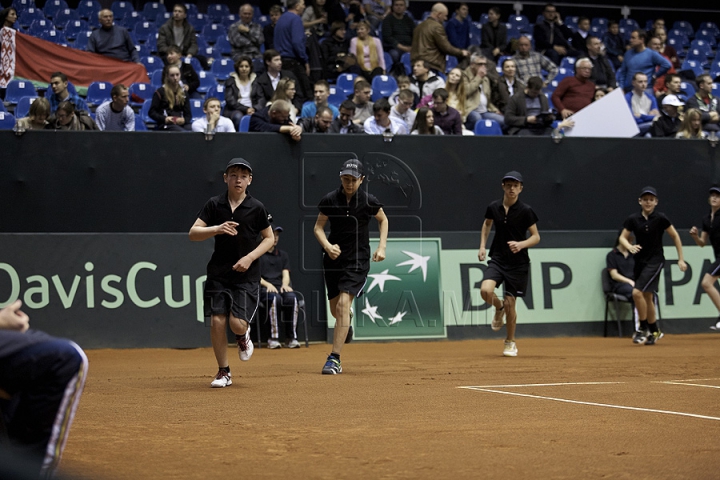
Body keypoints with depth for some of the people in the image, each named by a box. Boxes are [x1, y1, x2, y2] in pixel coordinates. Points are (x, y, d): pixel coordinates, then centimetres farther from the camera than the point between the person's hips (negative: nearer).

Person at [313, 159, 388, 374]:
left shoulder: (369, 201, -8)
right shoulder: (329, 200, -6)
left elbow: (383, 220, 11)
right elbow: (318, 227, 2)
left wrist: (382, 247, 0)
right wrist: (327, 246, -18)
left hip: (358, 260, -3)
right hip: (333, 258, 3)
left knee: (343, 303, -19)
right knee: (335, 310, 13)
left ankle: (335, 358, -18)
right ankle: (348, 318, 54)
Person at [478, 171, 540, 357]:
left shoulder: (525, 211, -10)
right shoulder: (494, 207, 0)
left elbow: (536, 237, -6)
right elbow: (487, 224, 21)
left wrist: (521, 244, -24)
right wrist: (482, 246, 11)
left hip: (518, 263, -2)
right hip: (497, 259, 2)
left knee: (510, 303, -1)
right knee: (486, 290, -23)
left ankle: (510, 342, 22)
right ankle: (499, 308, 14)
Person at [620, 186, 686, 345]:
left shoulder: (660, 218, -9)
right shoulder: (633, 219, 0)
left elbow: (675, 236, 0)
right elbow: (623, 237, 2)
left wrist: (681, 259, -1)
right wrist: (630, 247, -20)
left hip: (655, 260, -5)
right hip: (640, 261, 5)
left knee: (637, 292, -19)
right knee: (646, 297, 11)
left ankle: (643, 328, -4)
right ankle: (654, 332, 26)